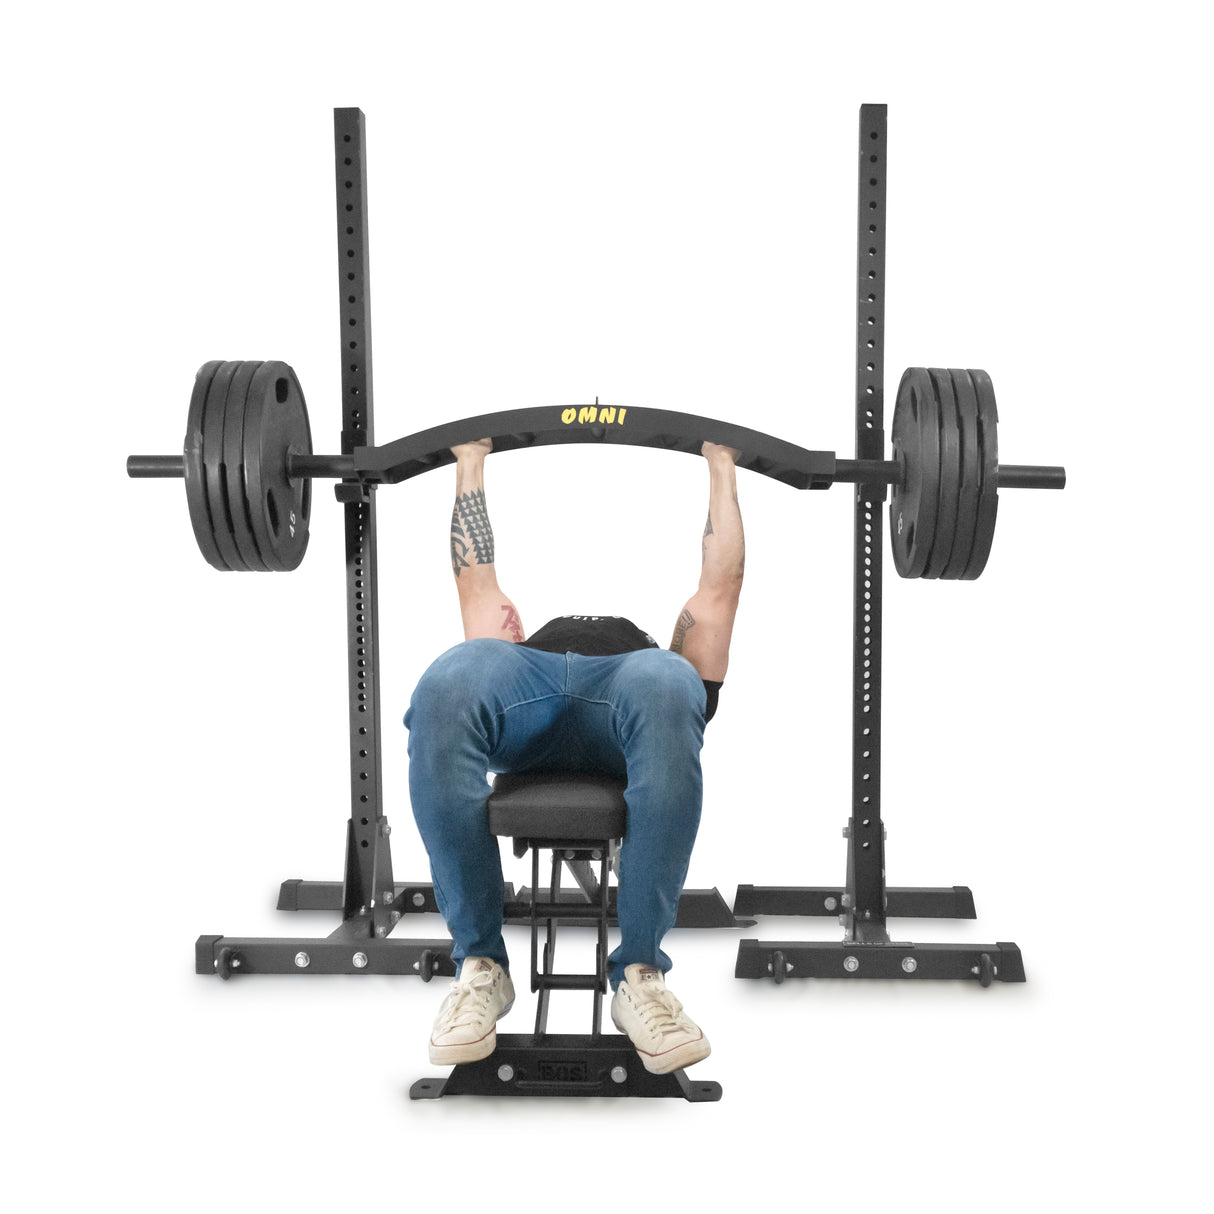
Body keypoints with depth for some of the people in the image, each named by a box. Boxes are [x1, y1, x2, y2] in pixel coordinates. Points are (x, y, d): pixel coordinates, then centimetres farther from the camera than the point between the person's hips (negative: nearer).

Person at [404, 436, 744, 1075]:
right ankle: (480, 967, -22)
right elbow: (475, 576, 51)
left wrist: (721, 469, 56)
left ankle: (640, 973, -28)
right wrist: (470, 464, 58)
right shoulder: (520, 654, 47)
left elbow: (721, 582, 48)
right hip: (525, 694, 1)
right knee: (445, 688, -37)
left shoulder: (667, 666, 47)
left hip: (633, 690, -1)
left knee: (666, 687, -40)